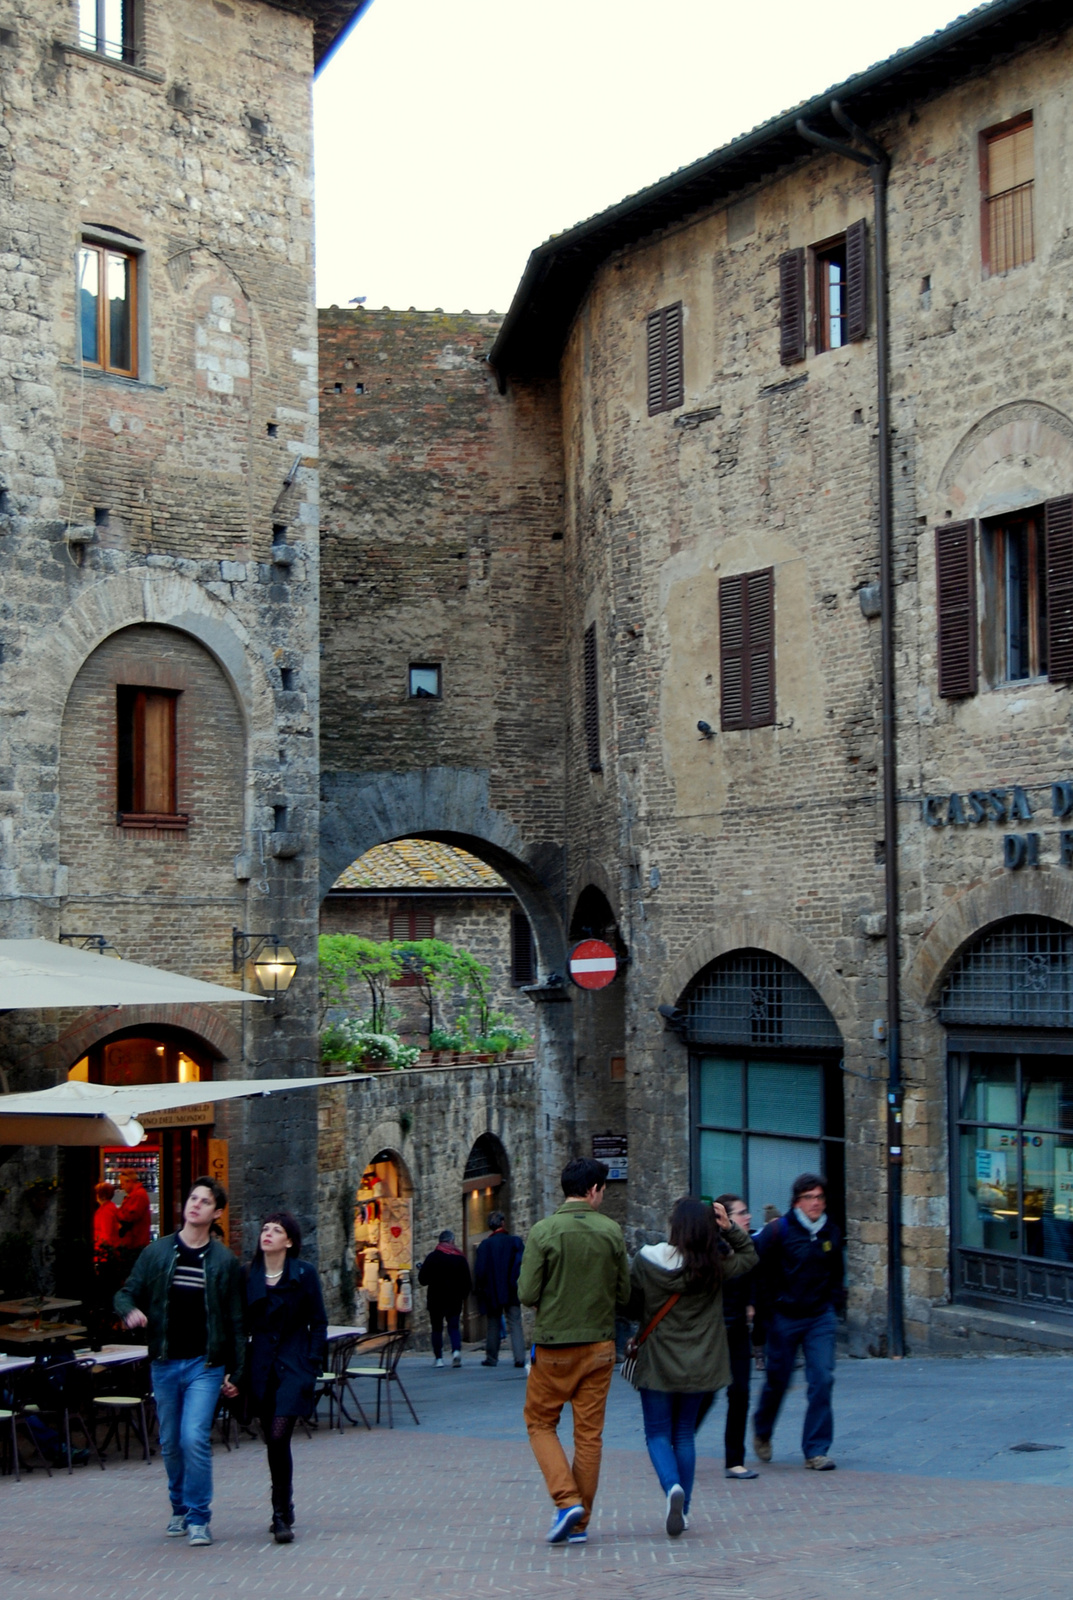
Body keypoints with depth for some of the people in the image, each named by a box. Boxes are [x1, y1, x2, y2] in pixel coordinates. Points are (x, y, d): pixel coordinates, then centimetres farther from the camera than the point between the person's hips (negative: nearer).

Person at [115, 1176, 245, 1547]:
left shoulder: (224, 1261, 0)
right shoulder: (157, 1252, 4)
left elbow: (236, 1321, 2)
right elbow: (127, 1293, 8)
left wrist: (236, 1371, -1)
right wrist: (130, 1311, -16)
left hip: (205, 1364, -3)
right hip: (165, 1363, 3)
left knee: (195, 1438, -15)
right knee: (171, 1444, 11)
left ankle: (198, 1518, -3)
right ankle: (181, 1509, 30)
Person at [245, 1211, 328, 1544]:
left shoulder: (304, 1274, -2)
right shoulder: (249, 1276, 5)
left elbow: (318, 1323, 0)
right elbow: (243, 1323, 10)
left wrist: (313, 1366, -7)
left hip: (294, 1366, -3)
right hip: (261, 1365, 4)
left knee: (278, 1436, -16)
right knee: (273, 1441, 8)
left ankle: (282, 1514, -7)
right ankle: (283, 1512, 22)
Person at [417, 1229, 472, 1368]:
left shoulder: (432, 1257, -6)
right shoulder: (460, 1258, 1)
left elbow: (422, 1279, -5)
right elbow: (468, 1282, 3)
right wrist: (463, 1295, 20)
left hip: (436, 1299, -2)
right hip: (455, 1299, 2)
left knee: (437, 1328, 8)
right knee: (453, 1325, 7)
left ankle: (438, 1358, 5)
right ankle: (456, 1350, -18)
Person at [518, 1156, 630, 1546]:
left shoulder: (543, 1232, -11)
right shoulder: (611, 1232, -4)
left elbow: (527, 1294, -11)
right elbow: (625, 1293, 0)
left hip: (554, 1347, -2)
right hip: (599, 1345, 2)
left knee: (540, 1423, 13)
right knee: (589, 1433, 9)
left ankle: (567, 1500, -4)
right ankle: (581, 1522, 12)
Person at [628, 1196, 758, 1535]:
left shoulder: (645, 1261, -12)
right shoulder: (714, 1268, -7)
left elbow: (631, 1303, -2)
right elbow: (749, 1256, 10)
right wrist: (730, 1228, -2)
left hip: (657, 1363, -2)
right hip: (698, 1365, 2)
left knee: (658, 1434, 7)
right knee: (684, 1435, 15)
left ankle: (673, 1487, -20)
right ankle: (681, 1509, 14)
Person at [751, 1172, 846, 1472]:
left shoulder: (831, 1233, 6)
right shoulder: (778, 1231, -10)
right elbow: (760, 1270, -6)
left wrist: (835, 1304, 12)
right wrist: (768, 1308, -8)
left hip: (820, 1318, 3)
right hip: (784, 1319, -3)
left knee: (822, 1380, -8)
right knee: (778, 1380, 9)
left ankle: (816, 1450, -1)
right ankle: (762, 1430, 37)